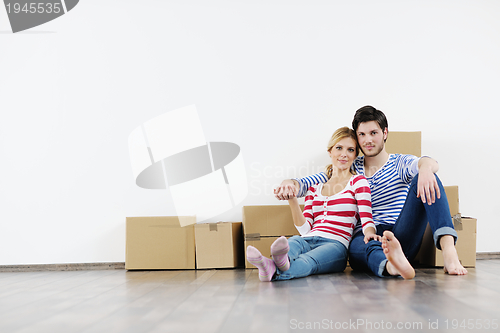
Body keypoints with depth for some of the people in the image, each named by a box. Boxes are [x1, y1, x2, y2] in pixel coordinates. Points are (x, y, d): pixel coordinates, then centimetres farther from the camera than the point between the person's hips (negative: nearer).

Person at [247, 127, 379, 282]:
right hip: (307, 240, 3)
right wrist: (292, 200, 6)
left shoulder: (357, 181, 14)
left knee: (309, 261, -38)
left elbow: (366, 218, 0)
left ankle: (274, 271, -68)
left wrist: (369, 232, -25)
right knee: (294, 242, -35)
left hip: (335, 244, -3)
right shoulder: (315, 187, 25)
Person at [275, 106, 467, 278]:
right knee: (355, 247, -38)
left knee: (425, 177, -20)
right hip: (368, 238, 1)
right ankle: (392, 265, -71)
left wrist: (426, 167, -41)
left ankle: (448, 250, -38)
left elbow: (430, 164, -13)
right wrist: (289, 185, -15)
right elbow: (304, 183, 12)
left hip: (404, 238, 0)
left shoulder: (400, 163, 12)